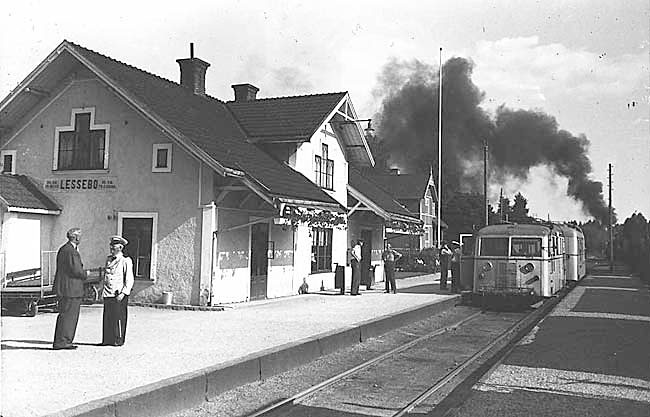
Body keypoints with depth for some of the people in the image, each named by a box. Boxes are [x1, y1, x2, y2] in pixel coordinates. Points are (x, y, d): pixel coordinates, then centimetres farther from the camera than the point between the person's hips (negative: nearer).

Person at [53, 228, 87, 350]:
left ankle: (60, 342, 21)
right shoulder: (71, 251, -16)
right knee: (68, 315, -5)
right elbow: (76, 270, -20)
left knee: (65, 316, 15)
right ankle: (61, 342, -2)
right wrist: (85, 275, -3)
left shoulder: (63, 249, 17)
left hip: (63, 288, 11)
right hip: (70, 289, -11)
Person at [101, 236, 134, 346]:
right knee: (107, 318, 8)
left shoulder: (126, 261, -5)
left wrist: (123, 293, -17)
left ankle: (118, 340, 6)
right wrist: (103, 290, 15)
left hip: (119, 295, -6)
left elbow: (129, 280, -9)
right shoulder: (108, 259, 14)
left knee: (119, 318, -2)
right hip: (107, 294, 6)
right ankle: (107, 340, 16)